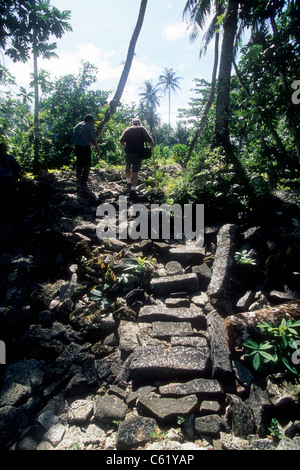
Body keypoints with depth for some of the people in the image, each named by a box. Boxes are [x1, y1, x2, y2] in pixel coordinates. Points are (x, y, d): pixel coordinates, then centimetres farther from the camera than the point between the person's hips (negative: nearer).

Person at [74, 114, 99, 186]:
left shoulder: (77, 126, 15)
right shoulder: (89, 127, -3)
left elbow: (74, 137, 15)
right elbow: (92, 139, -10)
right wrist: (97, 148, 0)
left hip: (77, 147, 5)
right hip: (86, 147, -5)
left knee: (79, 164, 18)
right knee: (87, 165, 4)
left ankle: (79, 179, 11)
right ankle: (83, 182, 3)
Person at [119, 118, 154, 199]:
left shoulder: (127, 130, 9)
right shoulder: (142, 129, 4)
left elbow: (121, 141, 4)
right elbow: (151, 141, -3)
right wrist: (152, 146, 17)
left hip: (128, 153, 2)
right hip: (138, 154, -2)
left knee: (127, 168, 26)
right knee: (135, 172, -1)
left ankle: (129, 183, 41)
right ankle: (132, 190, -9)